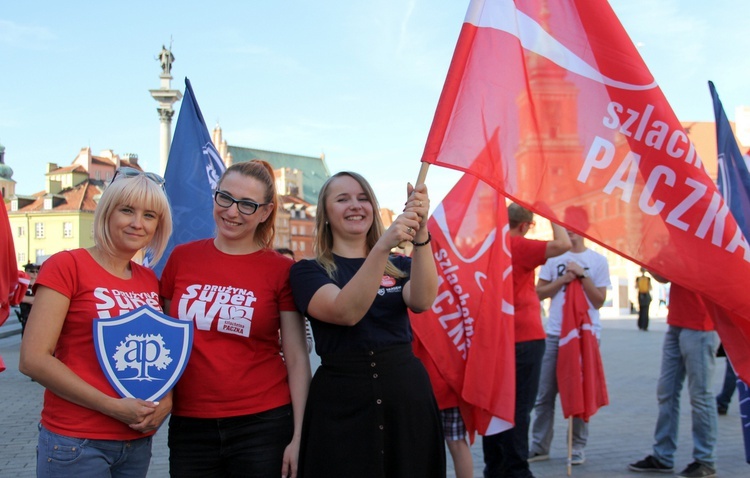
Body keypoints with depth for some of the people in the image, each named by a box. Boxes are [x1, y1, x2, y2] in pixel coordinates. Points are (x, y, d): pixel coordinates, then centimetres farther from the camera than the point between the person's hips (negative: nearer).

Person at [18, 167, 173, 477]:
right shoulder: (66, 265, -8)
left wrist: (167, 399, -3)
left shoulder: (151, 282, 8)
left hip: (139, 440, 6)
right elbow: (33, 359, -15)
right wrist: (113, 406, -17)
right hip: (76, 443, -5)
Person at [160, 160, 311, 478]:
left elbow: (297, 359, -3)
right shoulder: (181, 258, 3)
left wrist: (298, 437, -7)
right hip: (189, 426, 2)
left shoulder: (281, 270, -4)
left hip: (263, 424, -2)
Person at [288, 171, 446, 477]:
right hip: (340, 402, -3)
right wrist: (382, 246, -31)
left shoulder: (399, 265, 10)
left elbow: (422, 301, -13)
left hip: (408, 396, 3)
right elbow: (346, 312, -20)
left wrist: (420, 233, -27)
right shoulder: (308, 270, 0)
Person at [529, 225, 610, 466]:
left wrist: (582, 275, -12)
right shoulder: (553, 258, 7)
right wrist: (562, 279, -8)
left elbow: (599, 301, -3)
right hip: (555, 334, 2)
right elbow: (539, 293, 5)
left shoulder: (598, 260, 1)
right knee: (545, 393, 3)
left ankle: (578, 447, 12)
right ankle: (539, 446, 11)